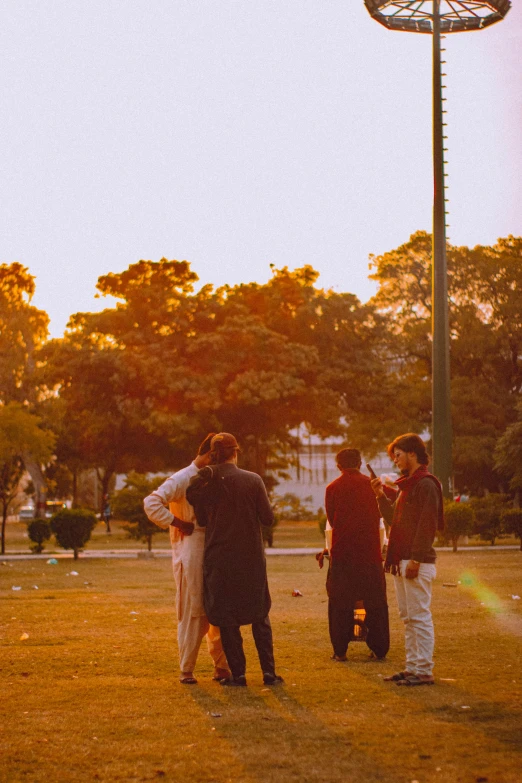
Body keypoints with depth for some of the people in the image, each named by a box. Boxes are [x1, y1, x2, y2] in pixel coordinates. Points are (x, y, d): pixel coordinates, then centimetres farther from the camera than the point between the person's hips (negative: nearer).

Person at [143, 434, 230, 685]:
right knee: (192, 613, -2)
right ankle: (186, 670, 9)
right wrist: (178, 523, -17)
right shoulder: (183, 479, -8)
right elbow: (151, 504, -20)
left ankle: (221, 667, 20)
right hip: (190, 554, -7)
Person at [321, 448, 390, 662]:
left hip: (342, 551, -1)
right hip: (370, 550, 1)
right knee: (375, 602, 9)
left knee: (340, 603, 6)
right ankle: (379, 649, 10)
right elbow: (379, 517, 11)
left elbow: (331, 520, 7)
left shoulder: (333, 488, -2)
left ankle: (340, 650, 4)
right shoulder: (371, 485, 0)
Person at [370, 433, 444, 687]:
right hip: (401, 561, 10)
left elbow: (426, 525, -19)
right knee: (408, 618, 12)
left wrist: (415, 559, -23)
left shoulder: (426, 484, -12)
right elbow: (393, 518, 23)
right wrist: (381, 496, 12)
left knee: (420, 617, -7)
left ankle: (424, 671, -3)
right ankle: (412, 667, 18)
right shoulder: (406, 485, 19)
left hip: (417, 563, -10)